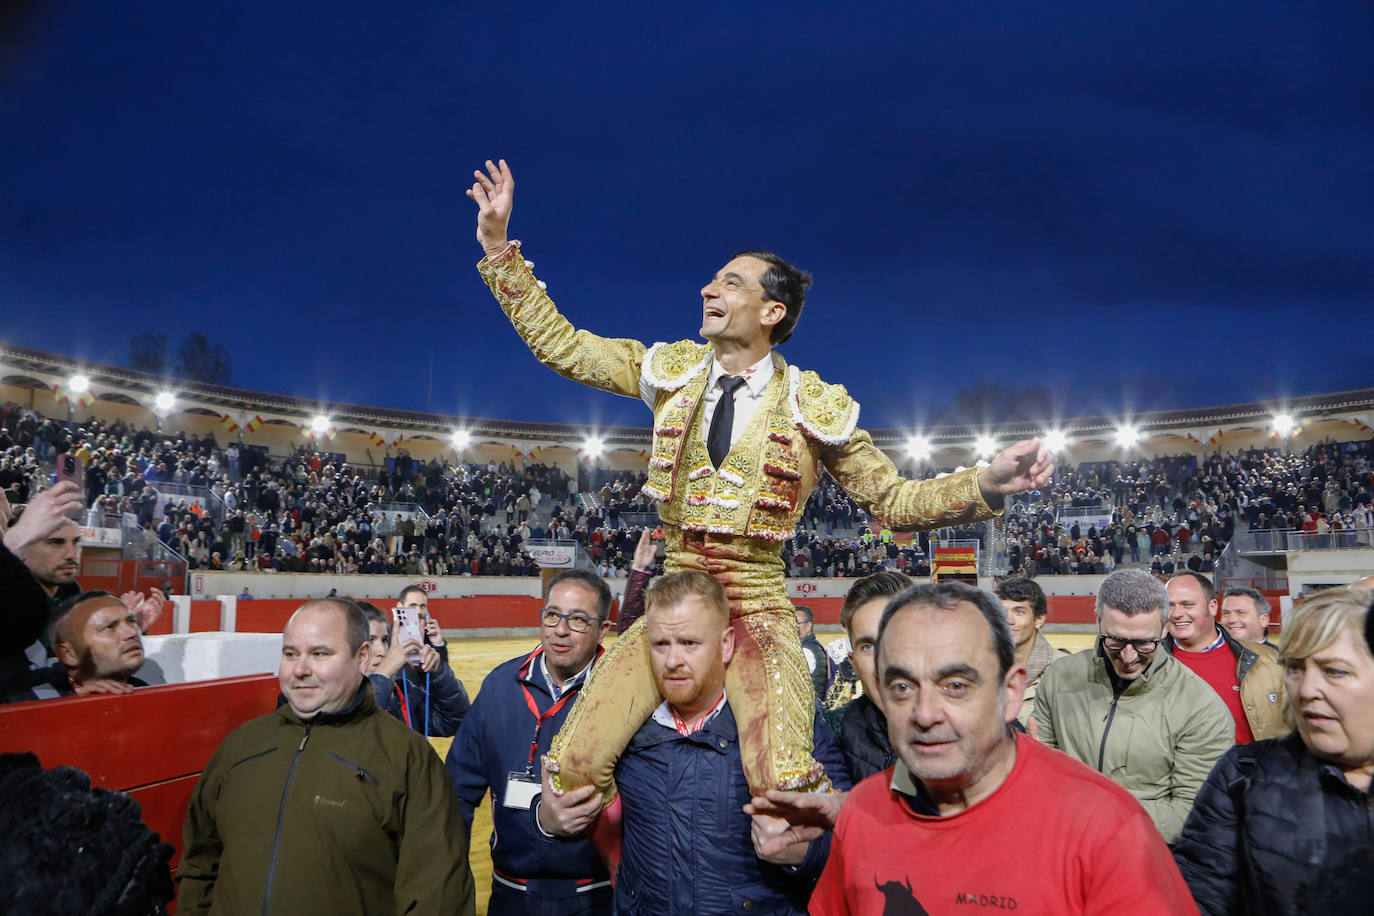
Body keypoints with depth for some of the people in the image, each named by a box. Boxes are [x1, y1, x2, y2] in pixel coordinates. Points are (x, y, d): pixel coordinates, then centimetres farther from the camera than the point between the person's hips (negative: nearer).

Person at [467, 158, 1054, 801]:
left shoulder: (813, 405, -1)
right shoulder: (673, 370, 6)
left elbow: (892, 500, 2)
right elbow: (559, 343, 9)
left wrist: (986, 485, -14)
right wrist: (498, 244, 5)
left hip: (757, 607, -2)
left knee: (783, 785, -25)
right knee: (575, 764, -12)